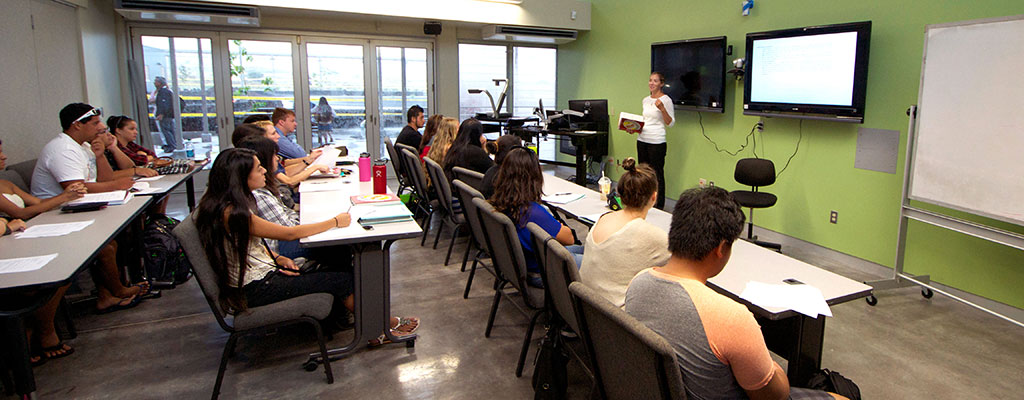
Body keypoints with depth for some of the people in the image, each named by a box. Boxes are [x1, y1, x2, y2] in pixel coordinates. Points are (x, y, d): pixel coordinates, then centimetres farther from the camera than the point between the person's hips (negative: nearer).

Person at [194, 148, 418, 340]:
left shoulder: (235, 204, 5)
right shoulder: (231, 212, -25)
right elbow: (289, 233, -22)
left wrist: (277, 258, -1)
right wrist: (335, 222, -13)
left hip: (257, 276, 10)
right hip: (254, 291, -9)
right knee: (343, 280, -7)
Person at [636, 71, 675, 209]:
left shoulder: (666, 100, -8)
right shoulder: (646, 100, 13)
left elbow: (671, 123, -10)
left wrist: (662, 109, -24)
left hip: (657, 142, -7)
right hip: (642, 140, 7)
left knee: (657, 174, -2)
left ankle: (659, 207, 8)